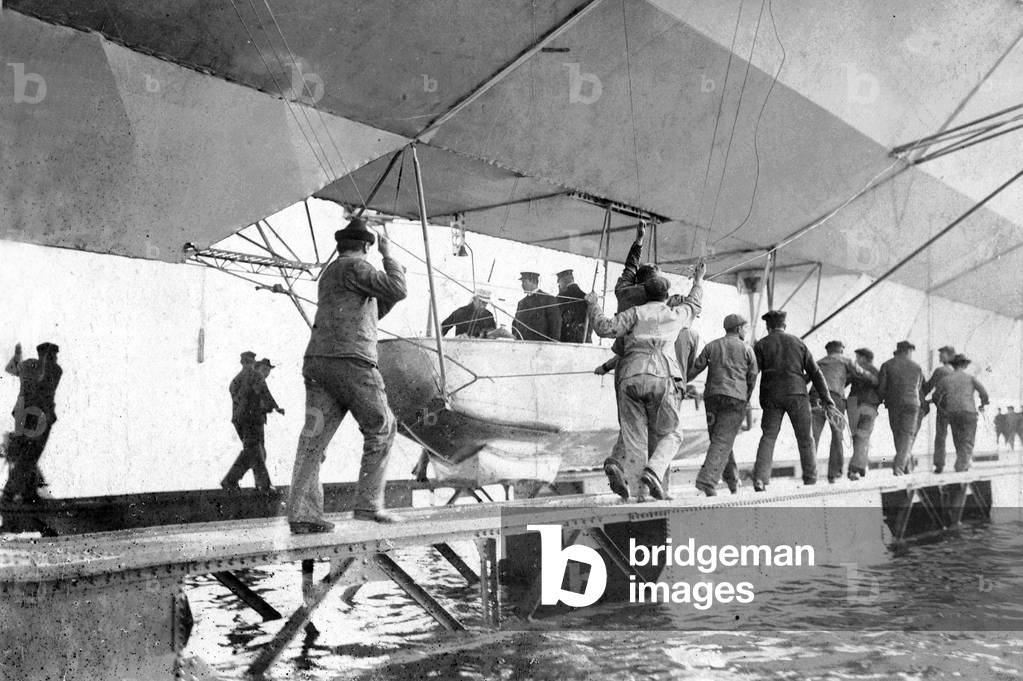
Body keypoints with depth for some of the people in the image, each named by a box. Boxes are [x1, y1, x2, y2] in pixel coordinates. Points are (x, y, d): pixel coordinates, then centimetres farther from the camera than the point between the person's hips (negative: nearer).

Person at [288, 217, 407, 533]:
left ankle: (302, 513, -6)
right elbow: (398, 291, -8)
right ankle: (369, 505, 2)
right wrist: (388, 255, 4)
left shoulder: (328, 275, 26)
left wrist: (387, 296, 32)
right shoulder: (354, 267, -2)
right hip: (351, 361, -8)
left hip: (317, 364, 8)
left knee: (314, 437, 1)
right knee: (381, 430, 5)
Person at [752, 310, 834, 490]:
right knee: (805, 438, 9)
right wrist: (826, 398, 11)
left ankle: (760, 478, -12)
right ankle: (810, 479, 10)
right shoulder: (797, 342, 11)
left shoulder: (761, 345, 7)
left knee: (768, 437, 3)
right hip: (797, 394, 0)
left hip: (771, 396, 0)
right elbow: (814, 371, 9)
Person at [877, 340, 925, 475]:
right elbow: (919, 388, 15)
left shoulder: (887, 365, 2)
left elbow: (881, 388, -3)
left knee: (897, 434, 13)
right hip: (911, 403, -1)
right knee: (907, 435, 0)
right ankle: (899, 465, -16)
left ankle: (907, 464, 19)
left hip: (893, 404, 1)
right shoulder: (917, 367, 6)